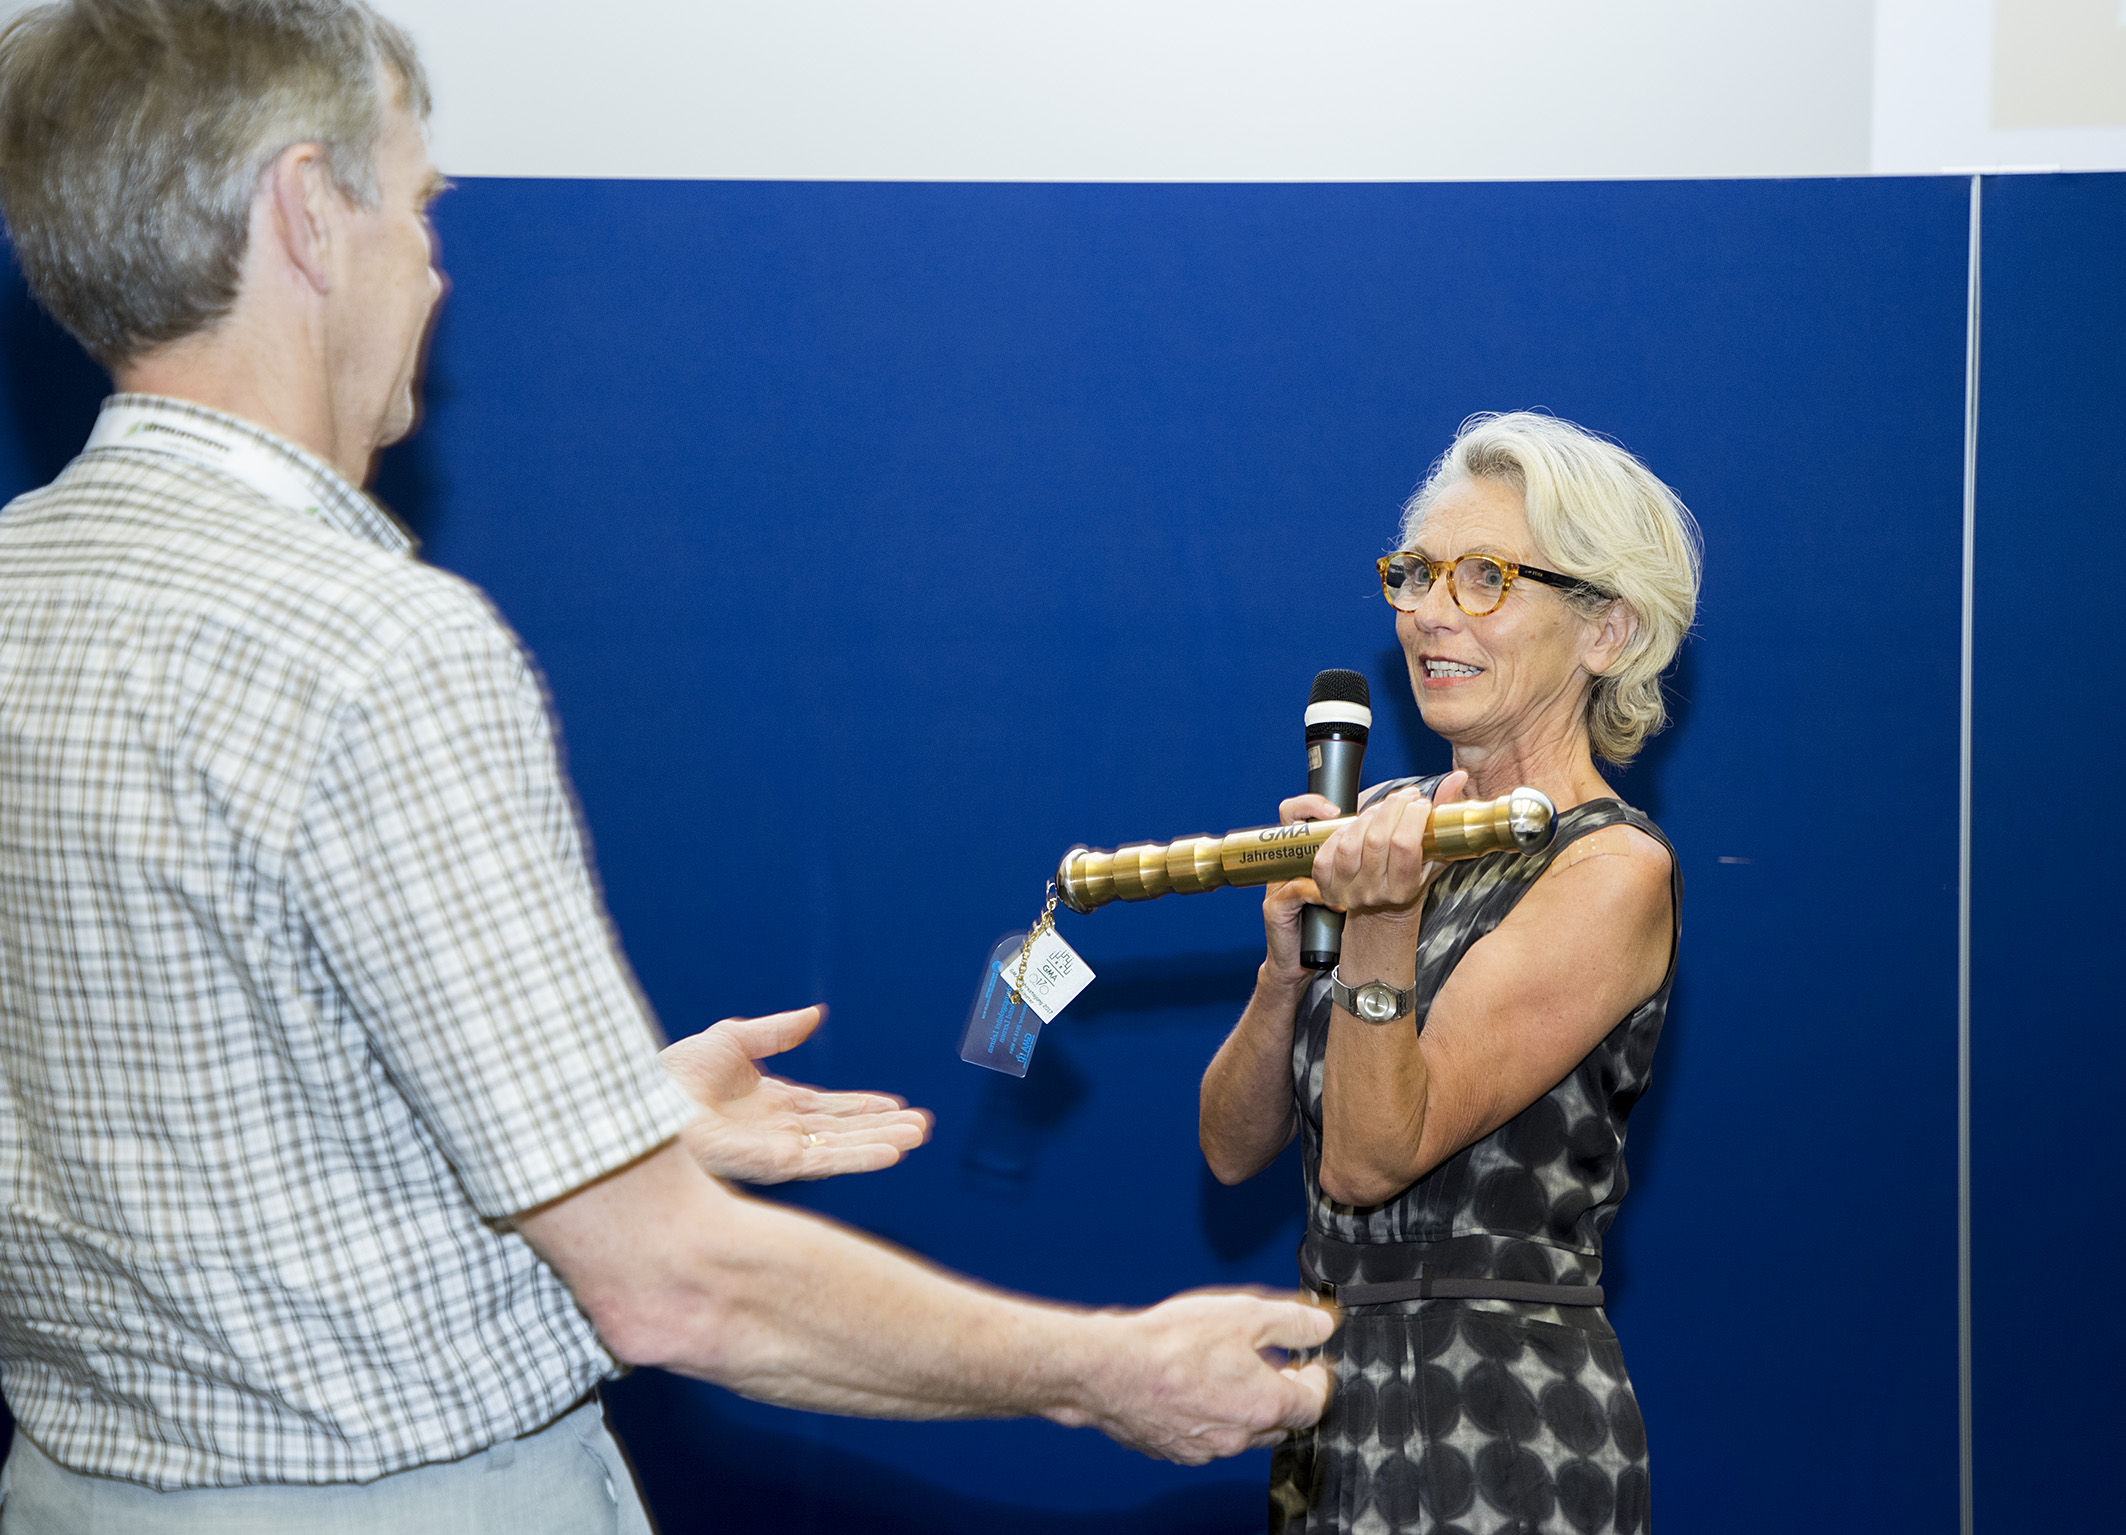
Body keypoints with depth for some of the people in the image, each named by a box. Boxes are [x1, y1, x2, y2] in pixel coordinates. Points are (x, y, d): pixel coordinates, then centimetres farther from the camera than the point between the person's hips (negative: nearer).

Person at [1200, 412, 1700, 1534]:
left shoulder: (1611, 873, -13)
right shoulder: (1390, 826, 7)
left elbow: (1368, 1158, -18)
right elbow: (1234, 1147, 3)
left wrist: (1382, 930, -29)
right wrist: (1289, 962, -12)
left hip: (1497, 1439, -7)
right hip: (1332, 1394, 7)